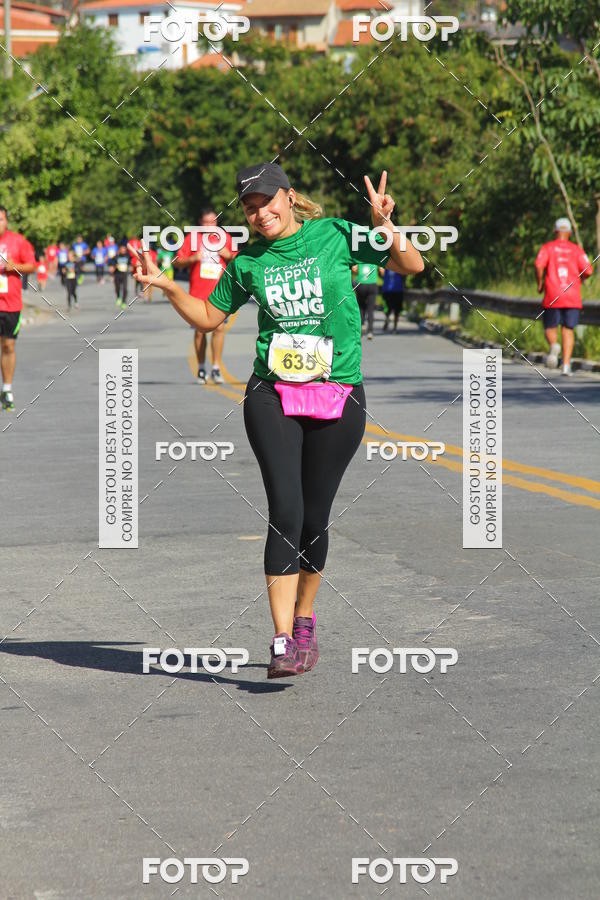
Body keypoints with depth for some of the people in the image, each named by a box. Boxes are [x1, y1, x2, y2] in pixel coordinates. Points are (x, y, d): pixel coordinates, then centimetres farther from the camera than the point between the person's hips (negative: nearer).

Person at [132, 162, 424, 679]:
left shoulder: (335, 235, 1)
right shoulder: (248, 262, 8)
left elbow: (411, 266, 2)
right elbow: (209, 317, 20)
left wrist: (384, 225, -14)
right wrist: (166, 286, 6)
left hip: (338, 395, 0)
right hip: (272, 397, 1)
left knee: (316, 517, 5)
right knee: (285, 513, -13)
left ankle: (304, 621, 27)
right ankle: (283, 642, -14)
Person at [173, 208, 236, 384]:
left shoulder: (225, 238, 12)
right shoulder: (191, 239, 7)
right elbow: (177, 262, 6)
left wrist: (229, 255, -2)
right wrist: (192, 259, -12)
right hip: (198, 293, 0)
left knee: (219, 328, -11)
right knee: (199, 330, 3)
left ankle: (216, 368, -6)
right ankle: (201, 368, 16)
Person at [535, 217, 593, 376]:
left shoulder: (547, 247, 4)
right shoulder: (576, 249, 7)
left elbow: (539, 265, -14)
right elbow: (588, 271, -3)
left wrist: (540, 284, 0)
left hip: (552, 297, -1)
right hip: (573, 297, 1)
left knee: (550, 327, 12)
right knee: (568, 329, 6)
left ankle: (554, 345, -21)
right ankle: (566, 364, -6)